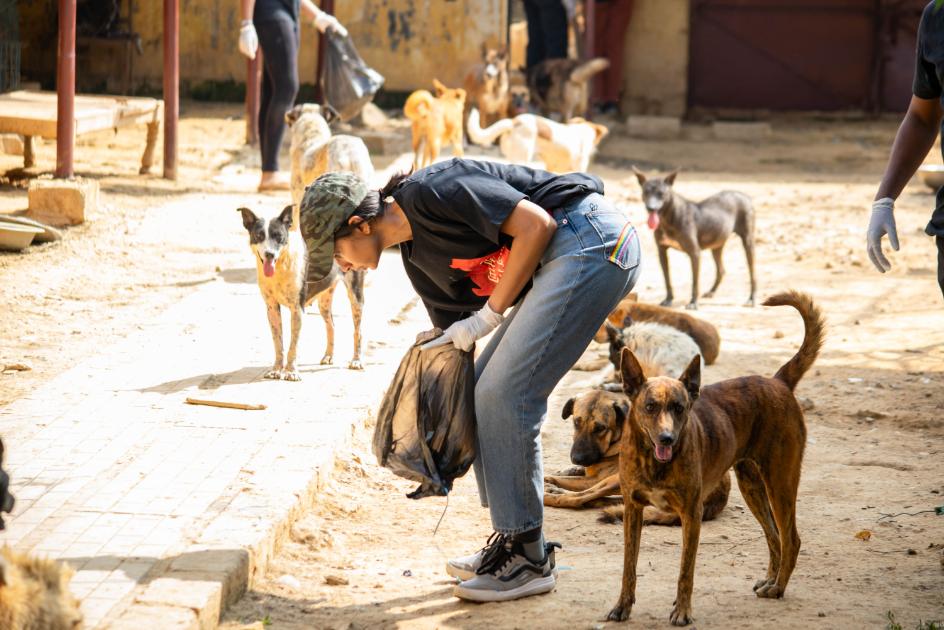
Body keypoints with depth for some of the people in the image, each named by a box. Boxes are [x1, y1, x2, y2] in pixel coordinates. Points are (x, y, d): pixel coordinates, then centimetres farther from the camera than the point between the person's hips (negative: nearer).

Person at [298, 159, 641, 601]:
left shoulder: (432, 192, -16)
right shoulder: (417, 257, 13)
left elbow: (536, 225, -19)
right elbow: (452, 339, 19)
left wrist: (489, 316, -13)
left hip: (591, 242, -10)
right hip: (556, 264, 10)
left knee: (504, 394, -10)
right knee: (487, 388, 12)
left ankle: (529, 560, -3)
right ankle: (515, 540, 20)